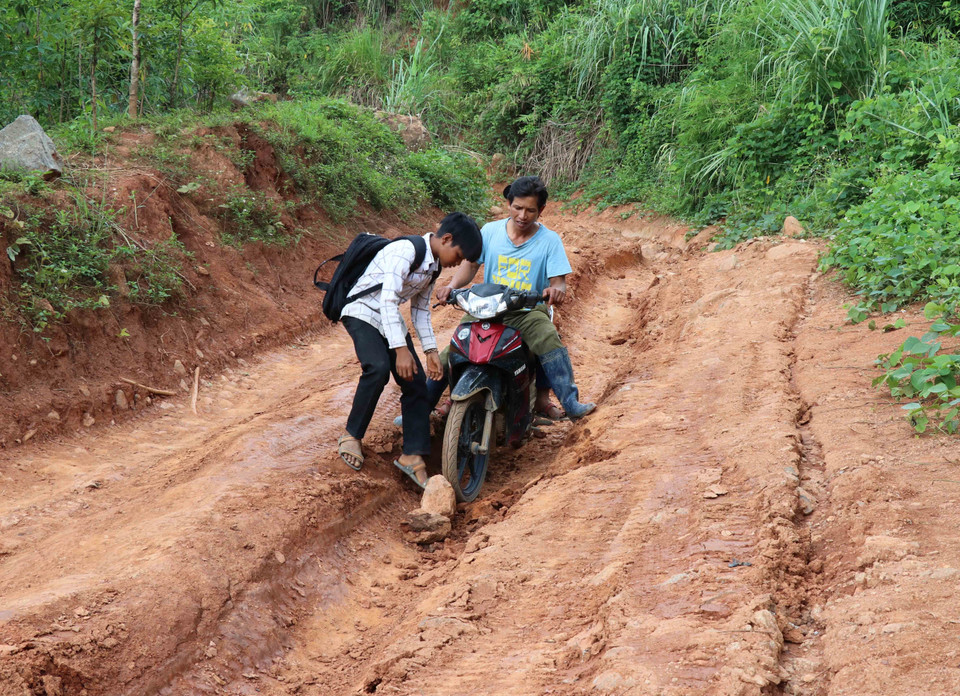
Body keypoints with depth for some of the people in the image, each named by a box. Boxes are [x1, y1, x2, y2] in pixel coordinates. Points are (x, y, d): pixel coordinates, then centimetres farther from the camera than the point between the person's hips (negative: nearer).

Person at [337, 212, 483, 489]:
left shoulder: (433, 267, 6)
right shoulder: (405, 251, -23)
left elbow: (420, 309, 16)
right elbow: (387, 300, -31)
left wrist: (430, 349, 8)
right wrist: (401, 349, -36)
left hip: (391, 319, 9)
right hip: (363, 313, -9)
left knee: (416, 383, -4)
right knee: (378, 367, -32)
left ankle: (413, 456, 0)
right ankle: (352, 435, -14)